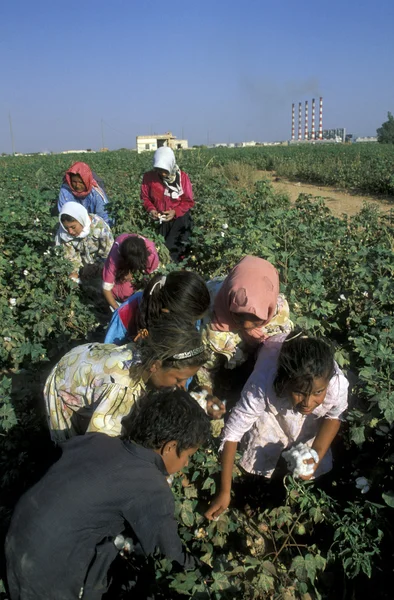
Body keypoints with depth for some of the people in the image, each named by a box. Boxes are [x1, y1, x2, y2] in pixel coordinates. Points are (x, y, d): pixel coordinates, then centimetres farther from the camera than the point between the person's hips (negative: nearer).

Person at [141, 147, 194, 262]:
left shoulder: (182, 177, -10)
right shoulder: (149, 177, -8)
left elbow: (189, 201, -6)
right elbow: (145, 197, 3)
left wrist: (175, 211, -21)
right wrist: (151, 209, -17)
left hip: (179, 219, -2)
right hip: (159, 219, 2)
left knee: (174, 250, -7)